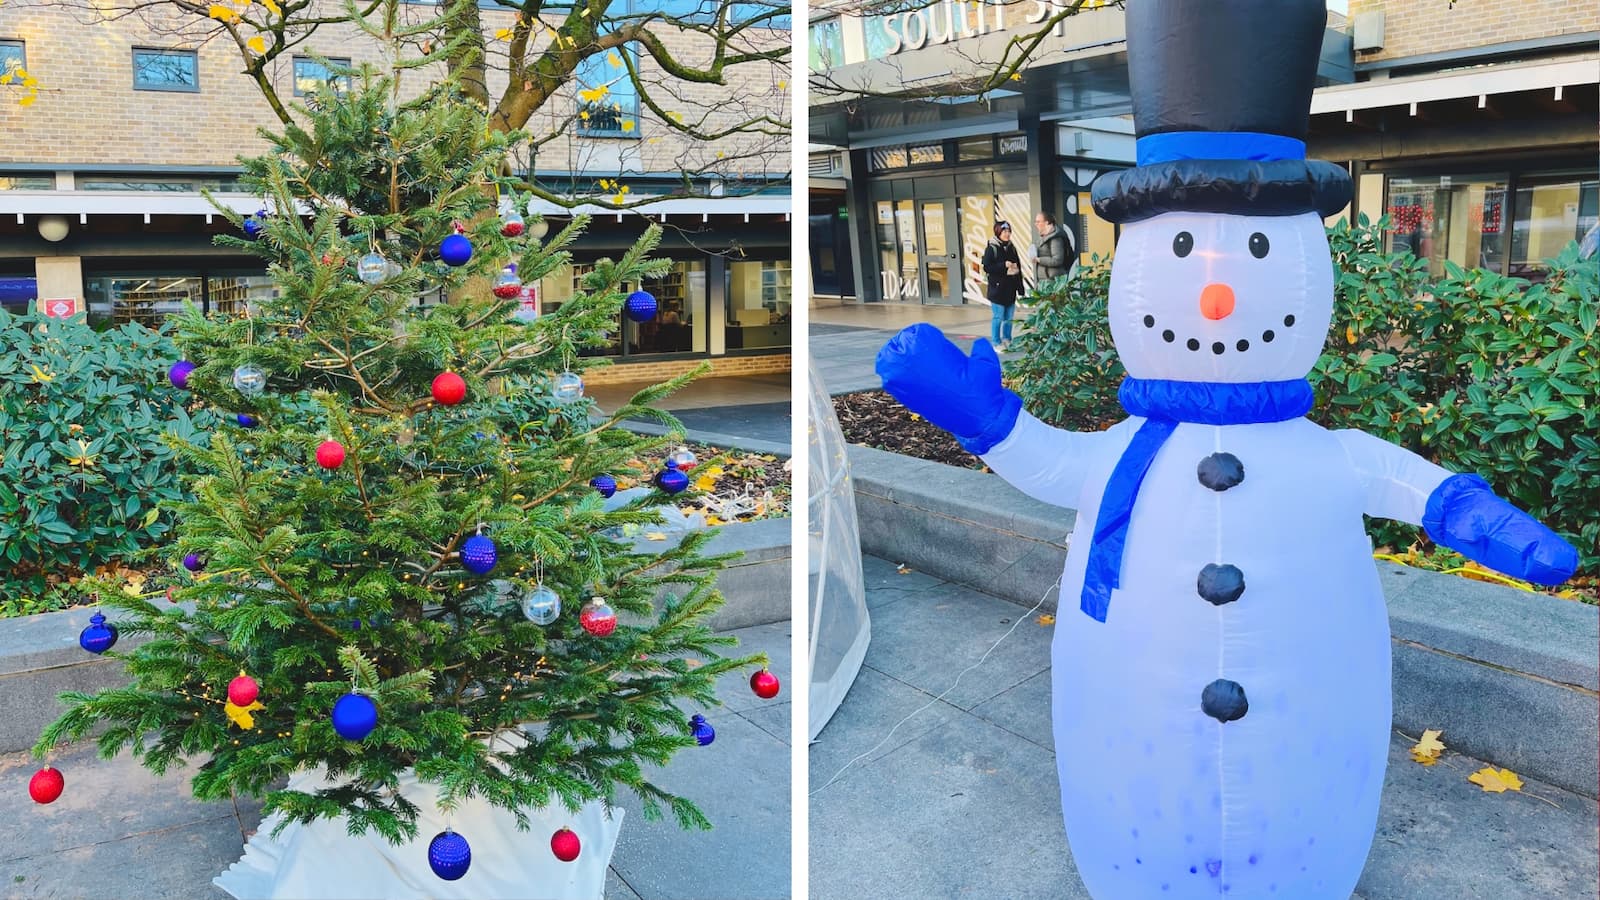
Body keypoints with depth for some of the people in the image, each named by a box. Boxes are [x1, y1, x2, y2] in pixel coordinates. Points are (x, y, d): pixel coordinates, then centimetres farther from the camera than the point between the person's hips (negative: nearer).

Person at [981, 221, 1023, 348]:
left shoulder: (1012, 248, 11)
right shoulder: (991, 248, -6)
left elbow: (1018, 268, 14)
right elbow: (987, 267, -12)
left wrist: (1020, 288, 11)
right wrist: (1004, 265, -18)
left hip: (1010, 289, 6)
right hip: (998, 289, -6)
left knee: (1009, 317, 10)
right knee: (998, 317, -2)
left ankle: (1007, 340, 23)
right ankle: (996, 342, 8)